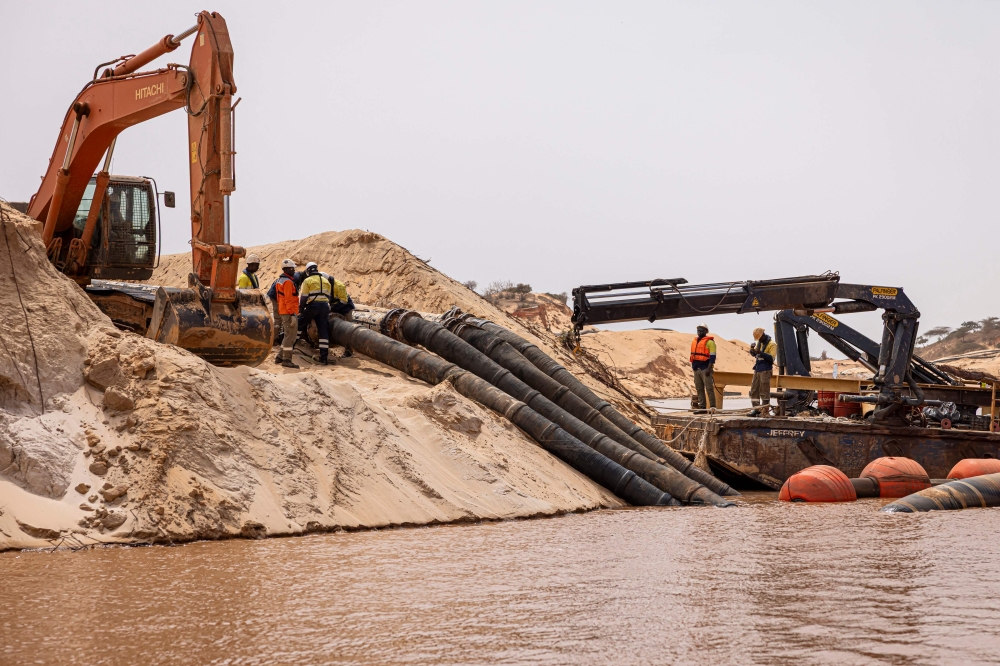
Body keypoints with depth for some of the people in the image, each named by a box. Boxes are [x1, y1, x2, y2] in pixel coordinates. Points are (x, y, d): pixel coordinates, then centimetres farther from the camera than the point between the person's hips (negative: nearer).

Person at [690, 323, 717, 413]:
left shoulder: (709, 342, -5)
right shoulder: (695, 341, 18)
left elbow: (712, 357, -10)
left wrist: (709, 369, -17)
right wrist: (693, 367, 19)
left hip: (705, 368, -7)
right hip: (697, 369, 7)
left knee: (709, 388, -9)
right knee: (699, 389, 7)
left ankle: (712, 407, -10)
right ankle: (701, 407, 10)